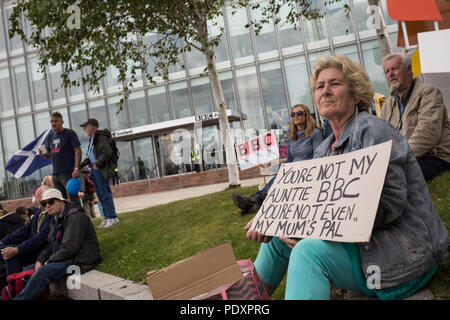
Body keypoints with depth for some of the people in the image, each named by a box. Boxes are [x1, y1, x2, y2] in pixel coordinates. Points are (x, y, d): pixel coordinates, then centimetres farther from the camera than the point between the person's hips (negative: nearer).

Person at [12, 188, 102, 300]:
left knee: (41, 273, -28)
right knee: (27, 270, 9)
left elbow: (69, 249, -22)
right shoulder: (57, 218, 16)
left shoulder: (76, 217, -16)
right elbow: (50, 244, 19)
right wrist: (40, 260, 1)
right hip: (65, 258, 10)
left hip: (79, 261, -10)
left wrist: (49, 261, -12)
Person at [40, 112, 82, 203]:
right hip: (55, 174, 6)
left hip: (68, 172, -6)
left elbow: (78, 151, -9)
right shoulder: (50, 135, 16)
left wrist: (76, 168, -19)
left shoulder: (70, 133, -2)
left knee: (73, 198, -11)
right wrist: (43, 154, -3)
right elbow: (48, 153, 22)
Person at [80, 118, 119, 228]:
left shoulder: (101, 137, -13)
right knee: (100, 195, 11)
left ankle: (112, 217, -2)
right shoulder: (92, 138, 18)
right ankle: (107, 217, 17)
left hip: (101, 170, -10)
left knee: (105, 194, -8)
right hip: (95, 170, 10)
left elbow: (107, 153, -24)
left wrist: (98, 164, -17)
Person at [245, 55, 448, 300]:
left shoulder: (371, 130, -15)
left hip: (404, 251, -9)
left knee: (309, 250, -31)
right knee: (277, 236, 10)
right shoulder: (325, 149, 11)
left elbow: (391, 202, -24)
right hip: (363, 242, 9)